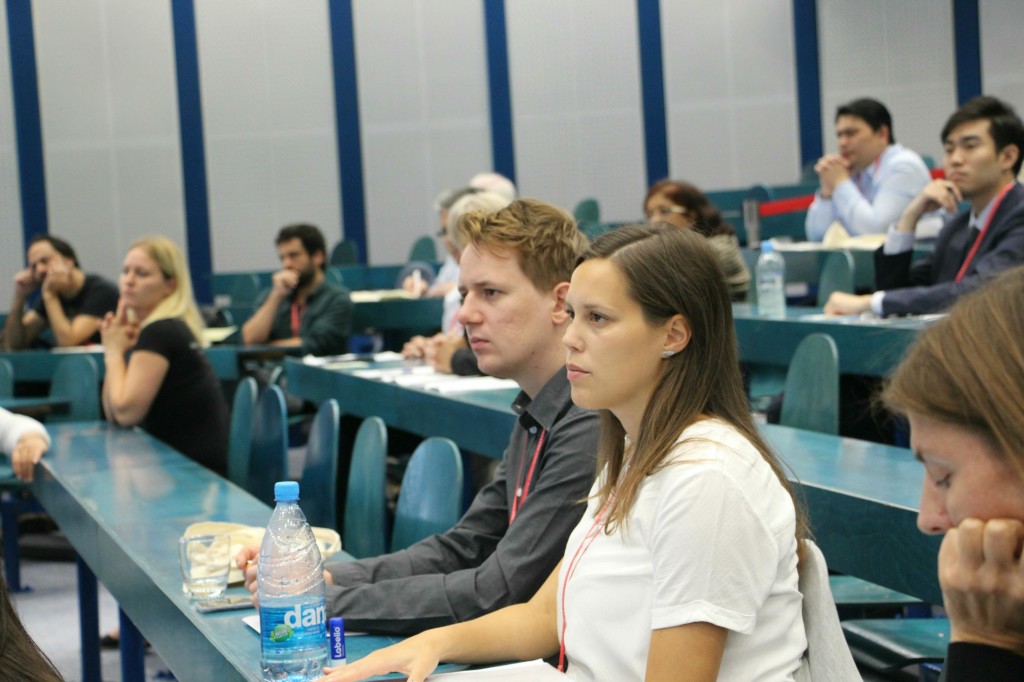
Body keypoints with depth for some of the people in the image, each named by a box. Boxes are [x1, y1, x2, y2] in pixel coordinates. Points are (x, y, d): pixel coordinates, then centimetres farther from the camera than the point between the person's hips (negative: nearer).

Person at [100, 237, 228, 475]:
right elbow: (112, 413, 7)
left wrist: (114, 352, -7)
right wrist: (115, 349, -2)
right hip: (177, 460, 8)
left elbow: (126, 412, -18)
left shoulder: (160, 332, -17)